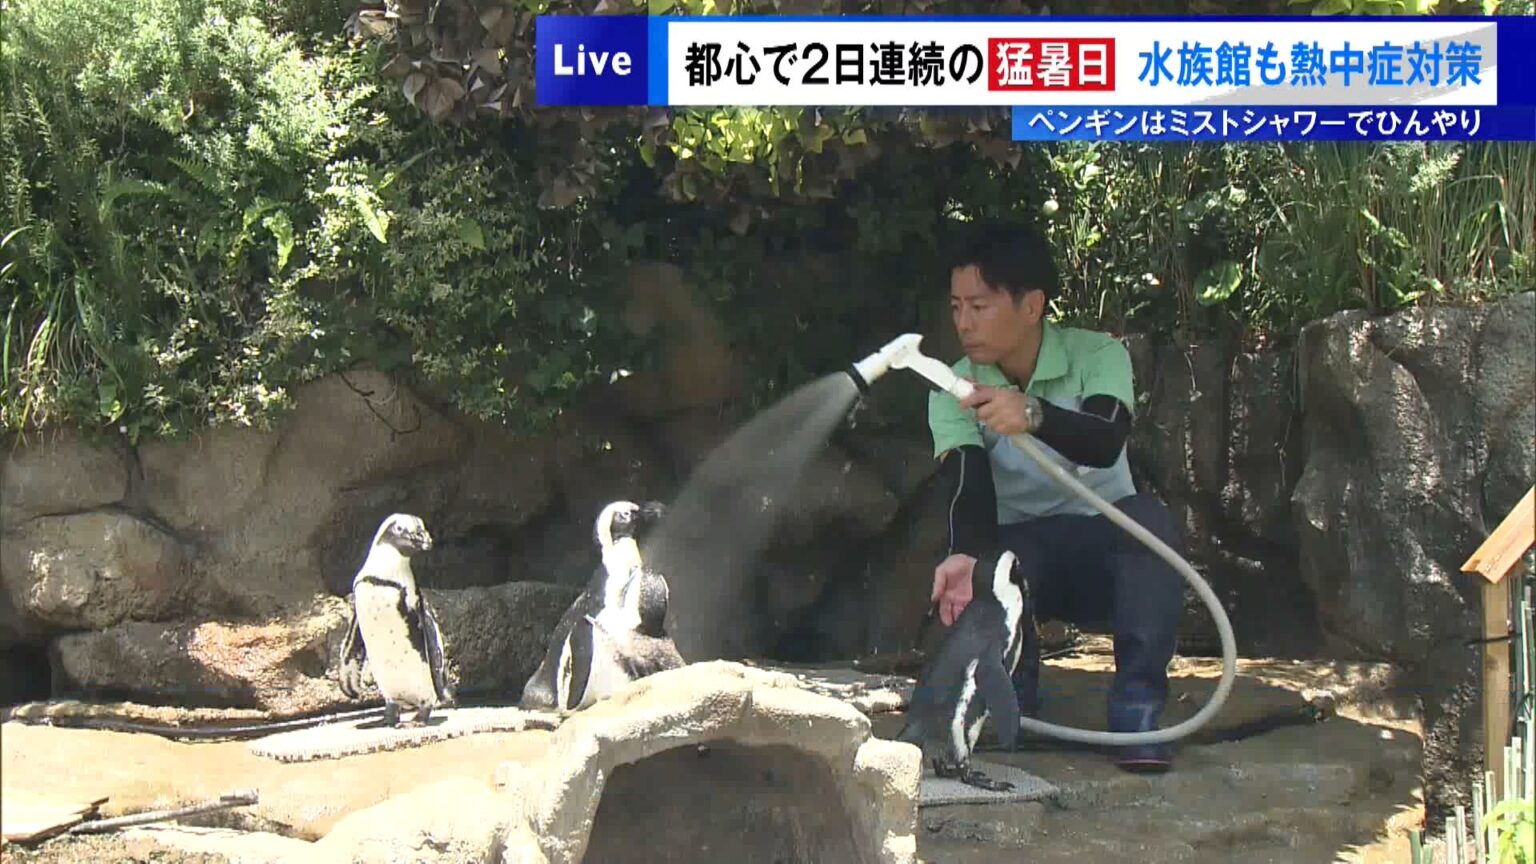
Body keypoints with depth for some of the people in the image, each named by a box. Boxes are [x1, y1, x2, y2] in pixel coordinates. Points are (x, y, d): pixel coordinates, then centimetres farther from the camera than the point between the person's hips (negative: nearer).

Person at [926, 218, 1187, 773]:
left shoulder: (1096, 355, -12)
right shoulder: (954, 391, -8)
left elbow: (1106, 443, -33)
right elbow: (968, 486, -26)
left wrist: (1034, 414, -54)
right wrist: (966, 555, -49)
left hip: (1105, 549, -1)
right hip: (1019, 551, 1)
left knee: (1148, 518, -35)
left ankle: (1137, 712, -31)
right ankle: (1014, 708, -9)